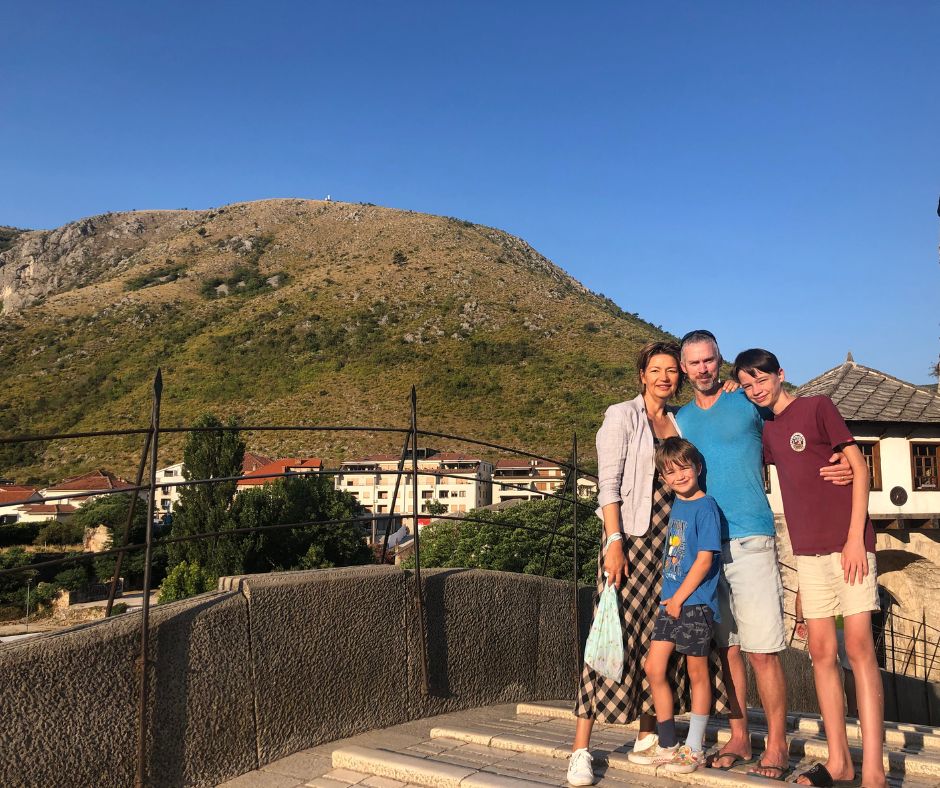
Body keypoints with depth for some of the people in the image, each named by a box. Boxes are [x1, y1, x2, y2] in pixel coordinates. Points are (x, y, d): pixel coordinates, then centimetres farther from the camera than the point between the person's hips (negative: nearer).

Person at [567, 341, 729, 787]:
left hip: (672, 538, 5)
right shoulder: (621, 416, -1)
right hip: (631, 534, -5)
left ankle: (647, 736, 20)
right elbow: (608, 483, -8)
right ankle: (581, 749, -2)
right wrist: (614, 540, -16)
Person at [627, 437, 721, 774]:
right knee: (654, 668, 7)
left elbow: (705, 559, -15)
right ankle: (667, 746, 20)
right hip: (670, 600, 8)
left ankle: (694, 749, 19)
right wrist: (670, 597, 14)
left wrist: (679, 597, -13)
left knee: (697, 673, 6)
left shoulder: (705, 507, -12)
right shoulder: (676, 504, 11)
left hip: (695, 602, -8)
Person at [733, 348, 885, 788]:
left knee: (859, 648, -6)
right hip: (808, 551, 5)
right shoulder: (767, 431, 13)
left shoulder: (818, 407, -2)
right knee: (821, 651, 4)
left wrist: (856, 537, -11)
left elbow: (859, 467, -5)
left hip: (848, 545, -5)